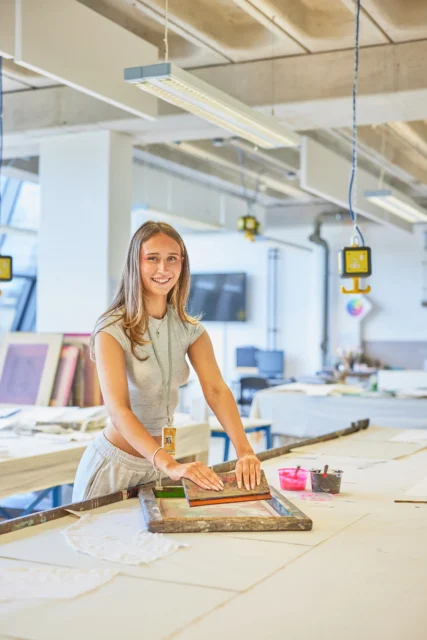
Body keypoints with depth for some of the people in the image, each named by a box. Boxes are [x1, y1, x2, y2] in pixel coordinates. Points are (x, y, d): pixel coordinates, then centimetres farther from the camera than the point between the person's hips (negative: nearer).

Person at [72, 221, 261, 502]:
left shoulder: (190, 329, -2)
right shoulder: (113, 330, -18)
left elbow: (216, 390, -14)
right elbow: (118, 410, -28)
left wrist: (244, 451, -30)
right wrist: (171, 465, -42)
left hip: (159, 461, 5)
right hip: (115, 464, -5)